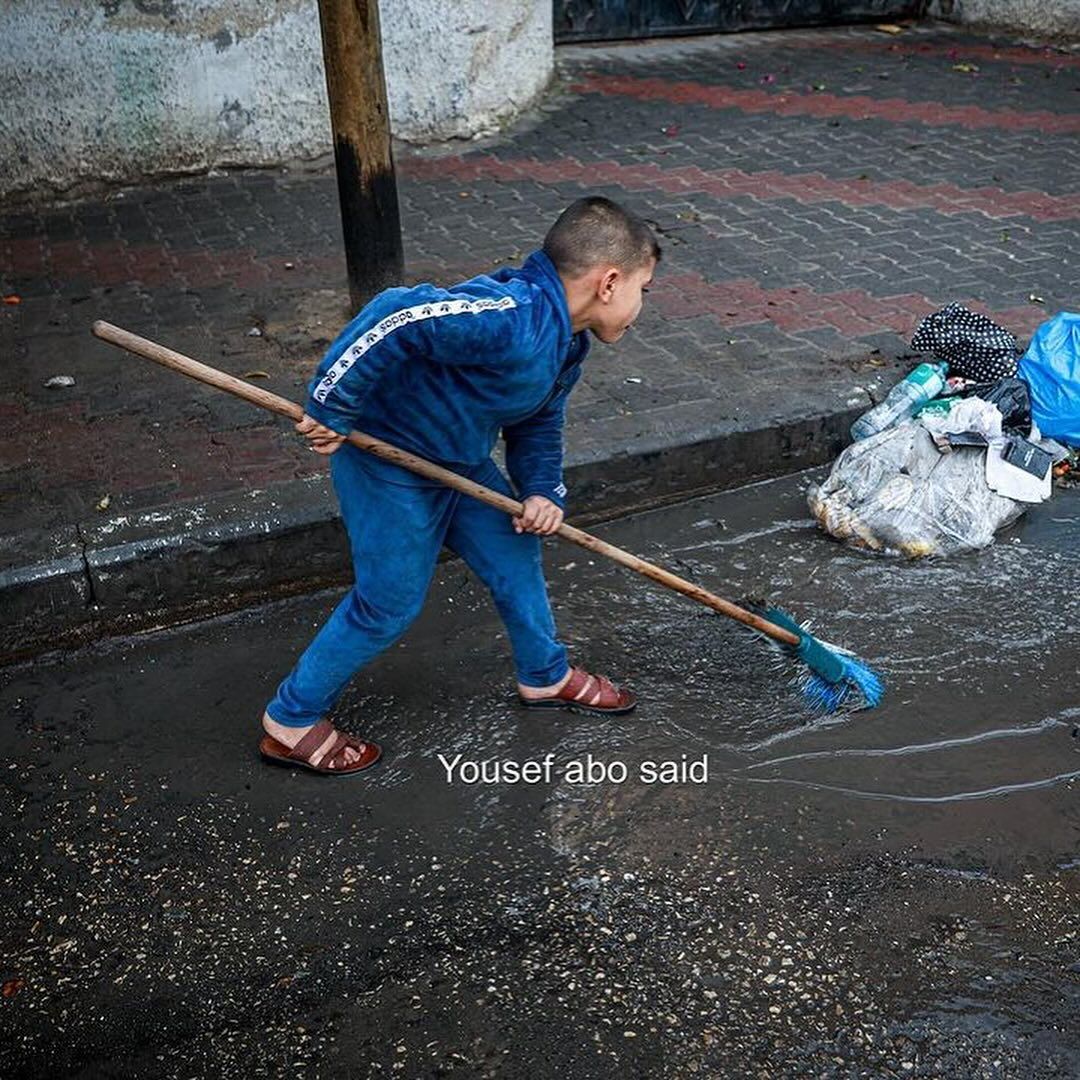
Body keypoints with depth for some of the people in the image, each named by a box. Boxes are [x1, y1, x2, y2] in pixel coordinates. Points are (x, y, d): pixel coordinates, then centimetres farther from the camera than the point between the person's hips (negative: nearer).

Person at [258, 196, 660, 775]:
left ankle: (546, 677, 40)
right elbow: (395, 318, -38)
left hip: (460, 460, 10)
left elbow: (538, 424, 14)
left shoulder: (565, 342, 3)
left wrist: (543, 491, -2)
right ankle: (290, 721, 19)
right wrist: (332, 409, -33)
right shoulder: (512, 318, -32)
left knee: (514, 555, 17)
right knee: (389, 603, 0)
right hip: (390, 465, -9)